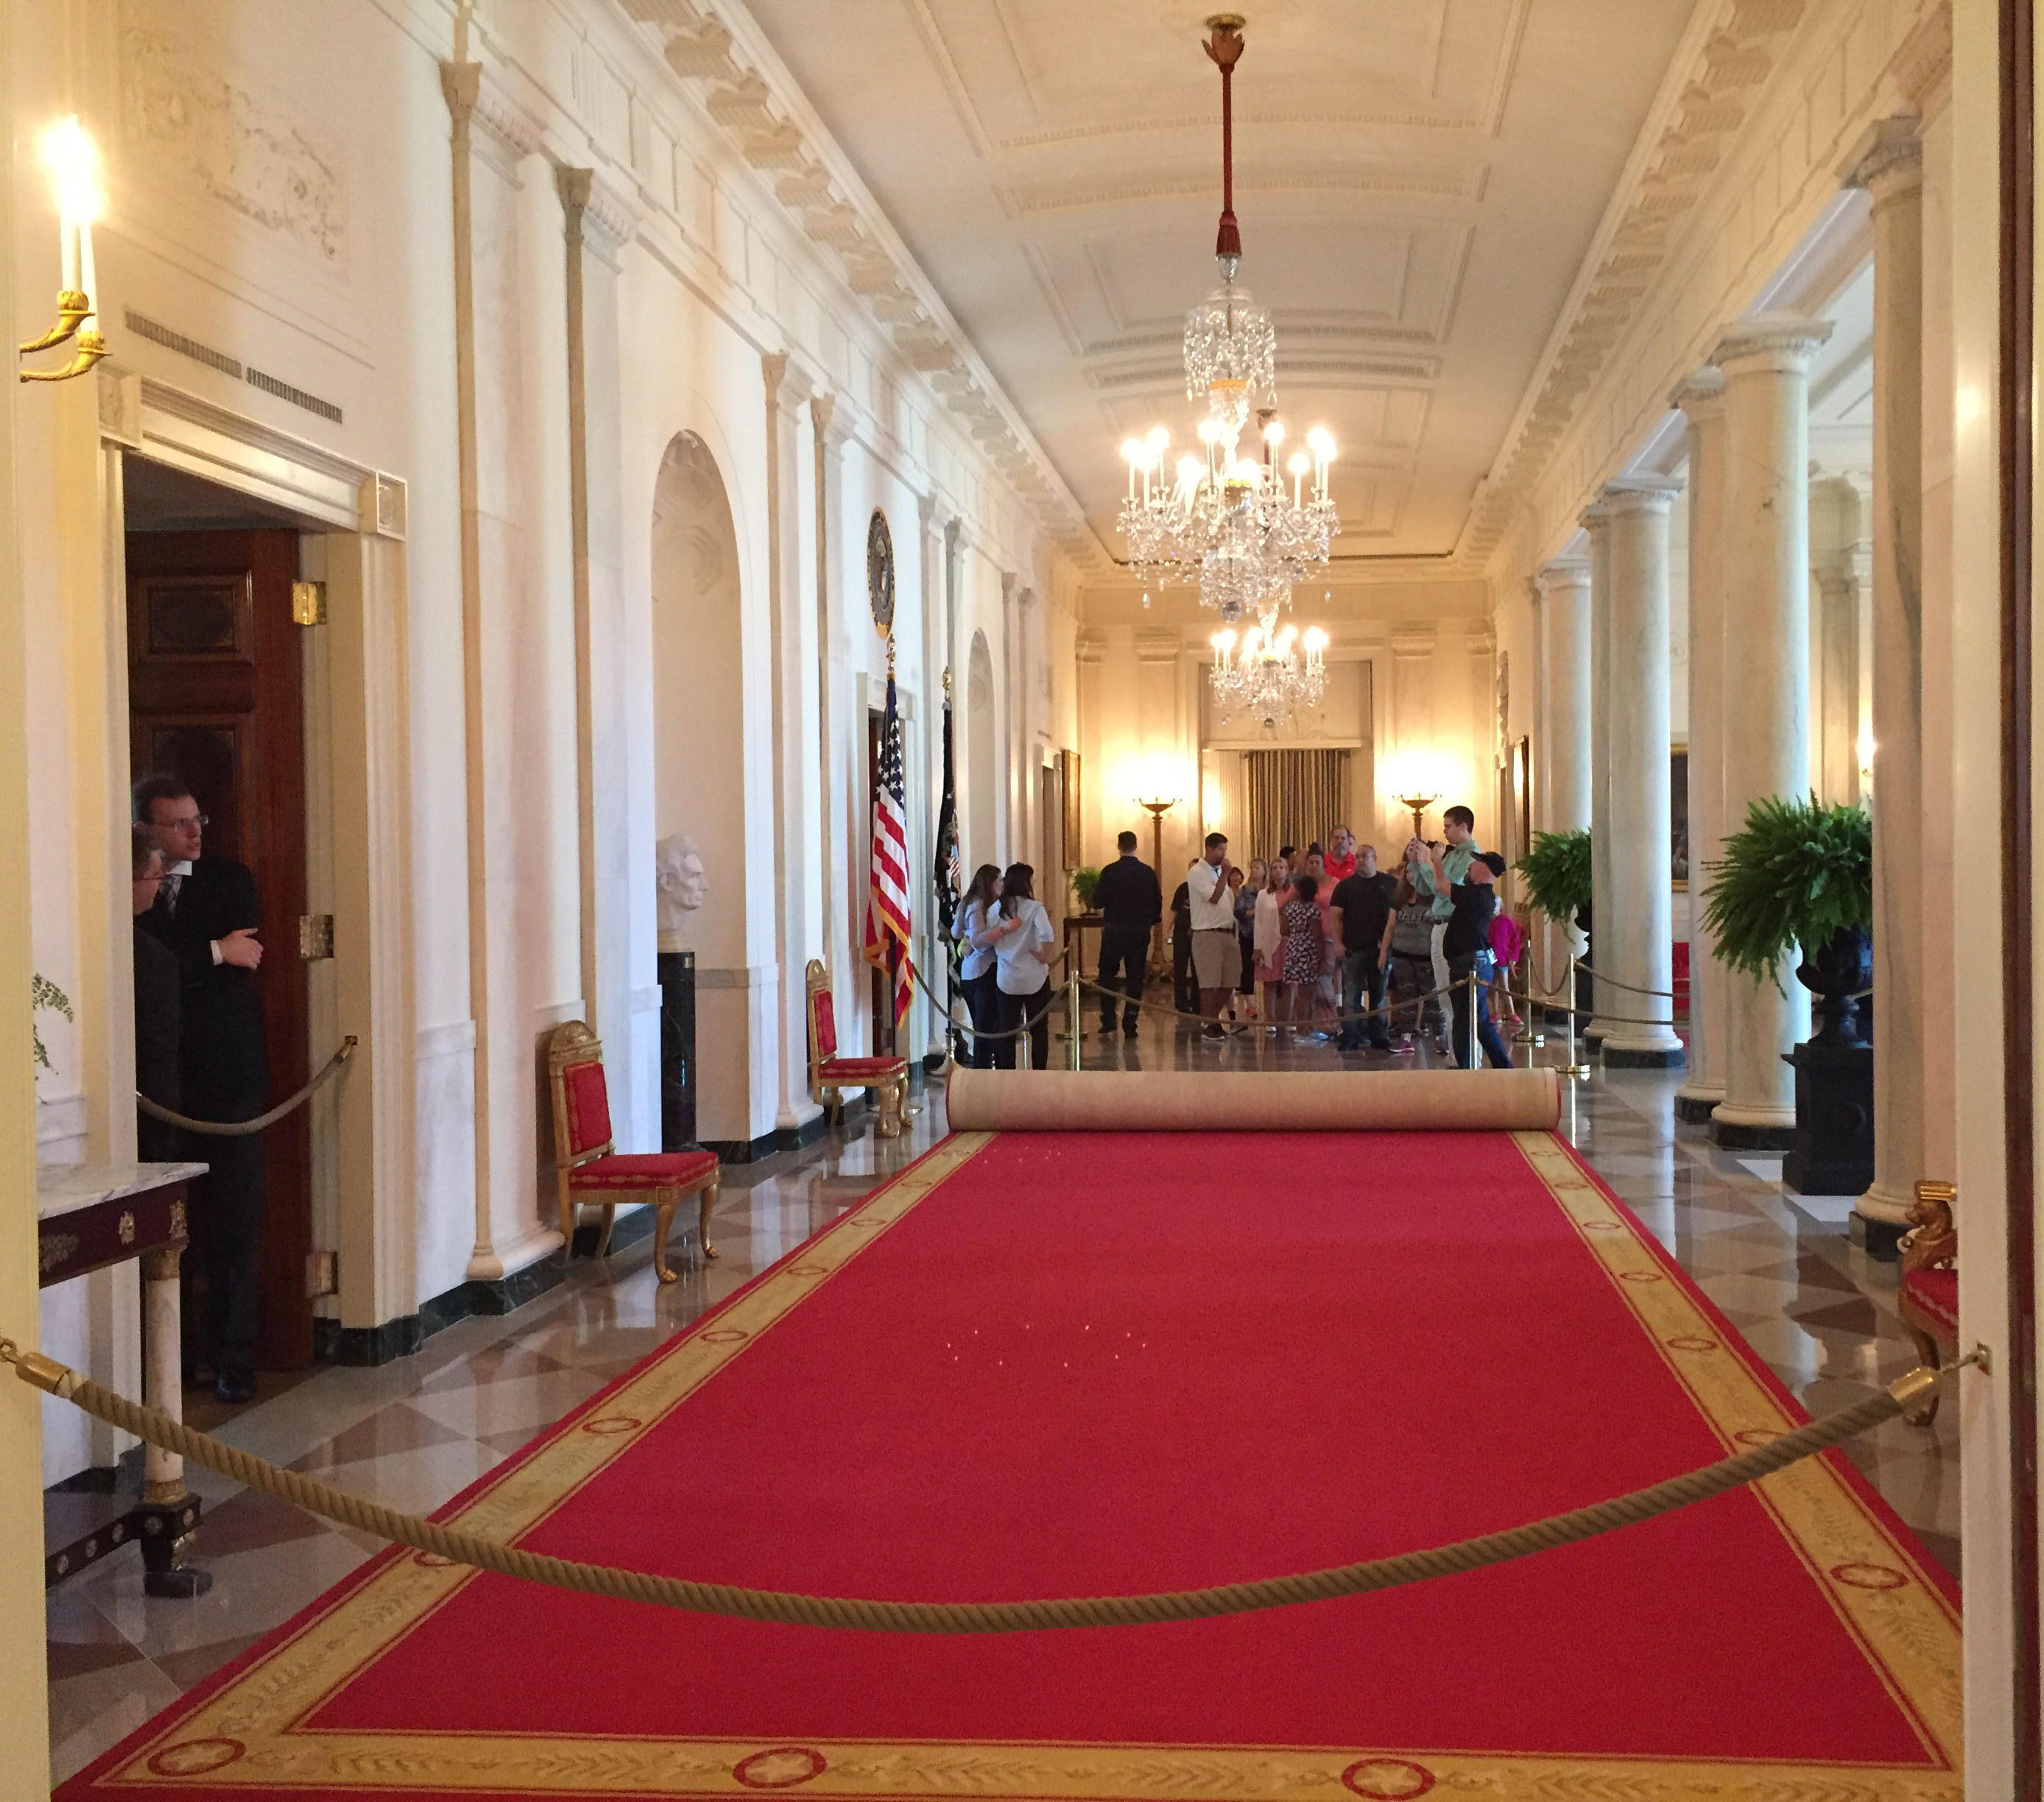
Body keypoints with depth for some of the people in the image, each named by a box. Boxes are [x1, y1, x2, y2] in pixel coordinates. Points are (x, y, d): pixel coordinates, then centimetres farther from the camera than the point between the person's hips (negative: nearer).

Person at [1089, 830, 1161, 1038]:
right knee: (1135, 977, 6)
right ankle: (1130, 1026, 4)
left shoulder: (1110, 871, -8)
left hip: (1114, 929, -2)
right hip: (1141, 931, 2)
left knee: (1107, 974, 11)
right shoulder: (1148, 872, 1)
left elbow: (1097, 903, -8)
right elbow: (1158, 904, 5)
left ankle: (1108, 1019, 1)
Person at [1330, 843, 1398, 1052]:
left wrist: (1387, 944, -6)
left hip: (1380, 947, 1)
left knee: (1379, 994, 8)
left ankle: (1379, 1037, 15)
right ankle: (1350, 1037, -2)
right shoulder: (1346, 885, 7)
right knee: (1351, 995, -4)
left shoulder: (1389, 884, 7)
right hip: (1352, 948, -1)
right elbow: (1336, 916, 4)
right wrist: (1338, 943, -9)